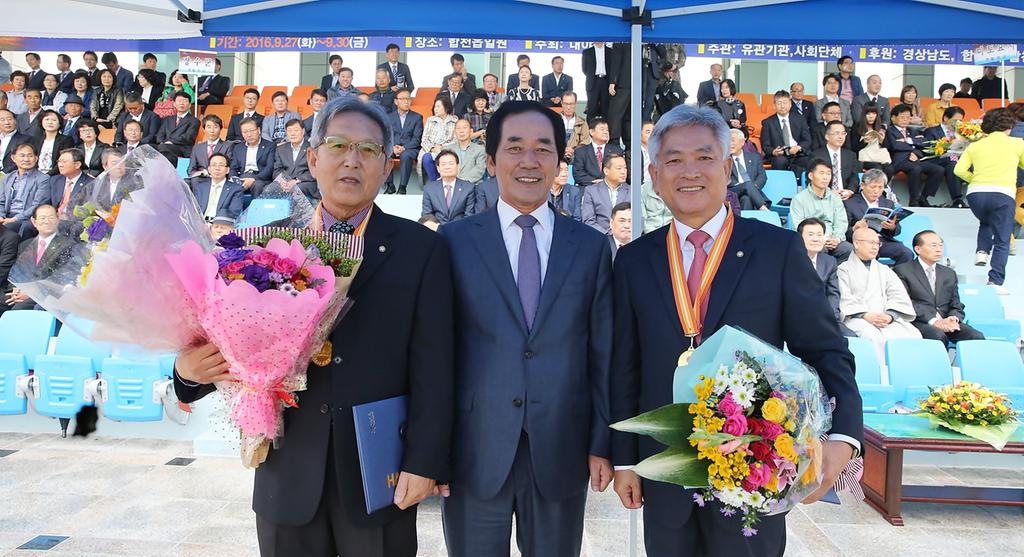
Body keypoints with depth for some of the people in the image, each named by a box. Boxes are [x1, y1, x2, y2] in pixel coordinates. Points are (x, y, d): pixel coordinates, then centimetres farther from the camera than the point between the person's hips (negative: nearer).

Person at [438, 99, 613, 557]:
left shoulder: (591, 247, 4)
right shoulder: (454, 241, -1)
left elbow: (603, 355, 5)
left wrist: (601, 444, 2)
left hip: (561, 454, 2)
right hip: (474, 452, -1)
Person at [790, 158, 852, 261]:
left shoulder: (835, 198, 21)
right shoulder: (799, 199, 7)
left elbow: (841, 222, 11)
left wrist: (837, 238, -11)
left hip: (833, 241, 4)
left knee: (851, 250, -26)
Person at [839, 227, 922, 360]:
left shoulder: (885, 270, 28)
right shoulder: (844, 269, 13)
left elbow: (898, 296, 12)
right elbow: (844, 299, -2)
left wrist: (890, 315, -10)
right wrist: (865, 315, -18)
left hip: (886, 318, 4)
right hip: (857, 318, -4)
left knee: (913, 335, -25)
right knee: (873, 337, -36)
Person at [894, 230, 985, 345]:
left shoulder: (949, 273, 24)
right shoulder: (902, 270, 5)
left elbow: (956, 306, 19)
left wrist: (953, 319, -6)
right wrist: (933, 321, -18)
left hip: (947, 322, 5)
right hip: (919, 323, -5)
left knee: (977, 337, -23)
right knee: (938, 336, -35)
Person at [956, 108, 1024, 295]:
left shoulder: (975, 146, 16)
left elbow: (959, 170, 4)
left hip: (975, 193, 3)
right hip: (1003, 194, -3)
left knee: (986, 222, 34)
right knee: (1002, 241, 4)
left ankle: (982, 252, 12)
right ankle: (996, 282, -3)